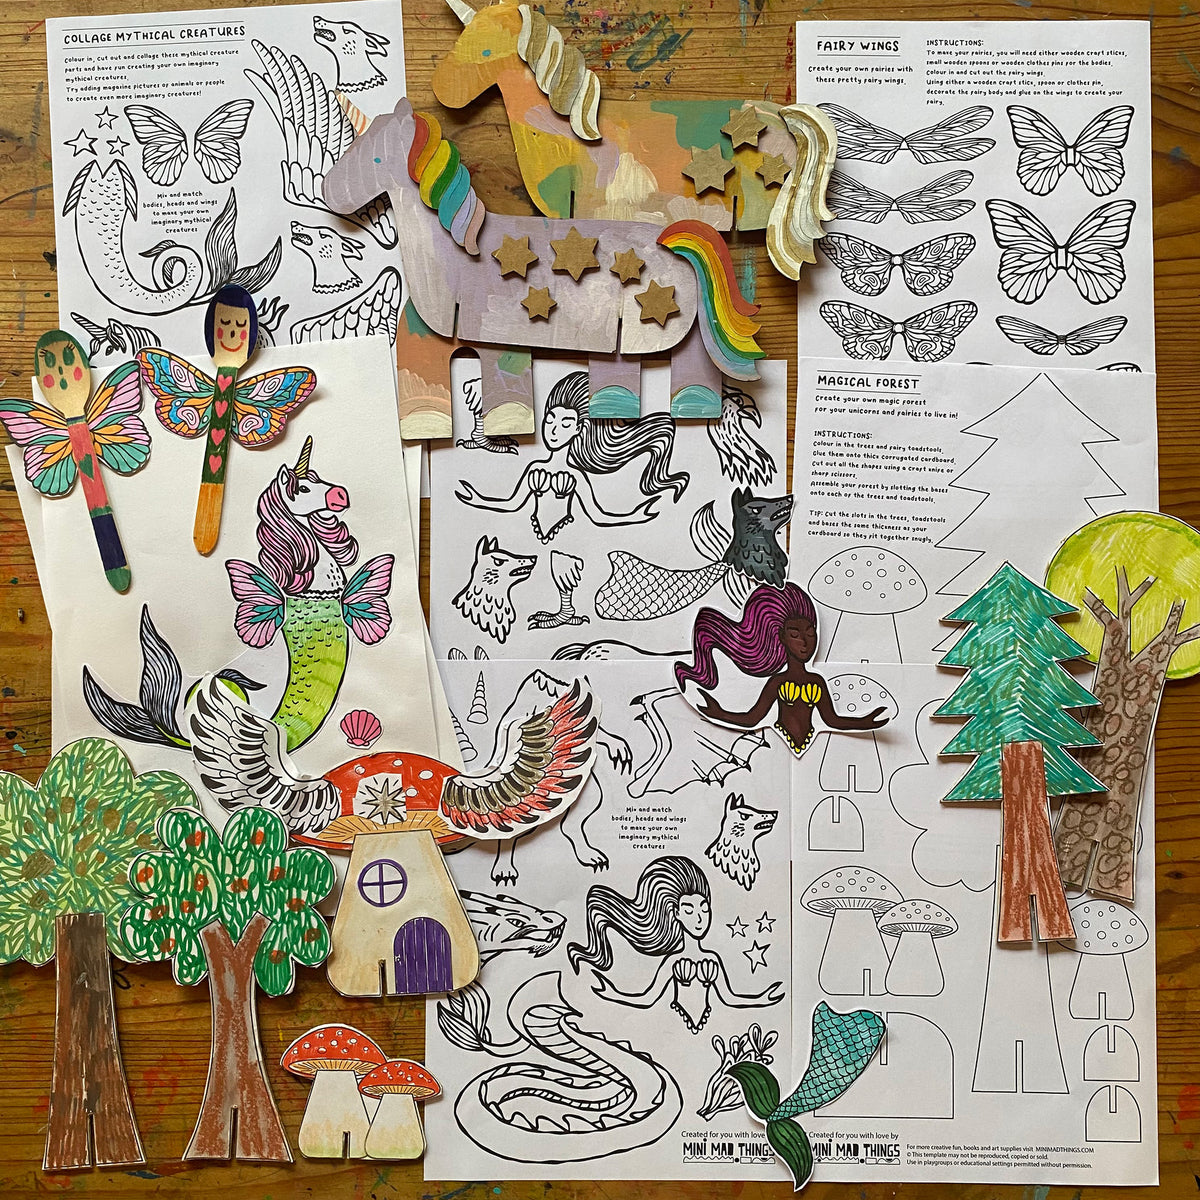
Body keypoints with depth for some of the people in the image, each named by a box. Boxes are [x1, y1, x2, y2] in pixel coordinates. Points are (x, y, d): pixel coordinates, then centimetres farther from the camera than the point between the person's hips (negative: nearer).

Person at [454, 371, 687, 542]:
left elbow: (597, 516, 1)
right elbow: (513, 504, 19)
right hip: (533, 546, 4)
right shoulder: (535, 468, 9)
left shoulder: (576, 476, -2)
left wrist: (635, 516, -8)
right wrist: (479, 501, 17)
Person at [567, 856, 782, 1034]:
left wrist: (762, 999, 10)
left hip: (705, 1031, 3)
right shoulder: (673, 961, -4)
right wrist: (613, 994, -12)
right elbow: (648, 999, -2)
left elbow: (728, 998, 15)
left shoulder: (713, 960, 6)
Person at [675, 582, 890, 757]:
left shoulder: (818, 682, 6)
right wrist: (719, 715, -17)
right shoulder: (777, 682, -4)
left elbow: (831, 719, 14)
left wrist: (864, 722, 6)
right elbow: (752, 719, -4)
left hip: (808, 746, 3)